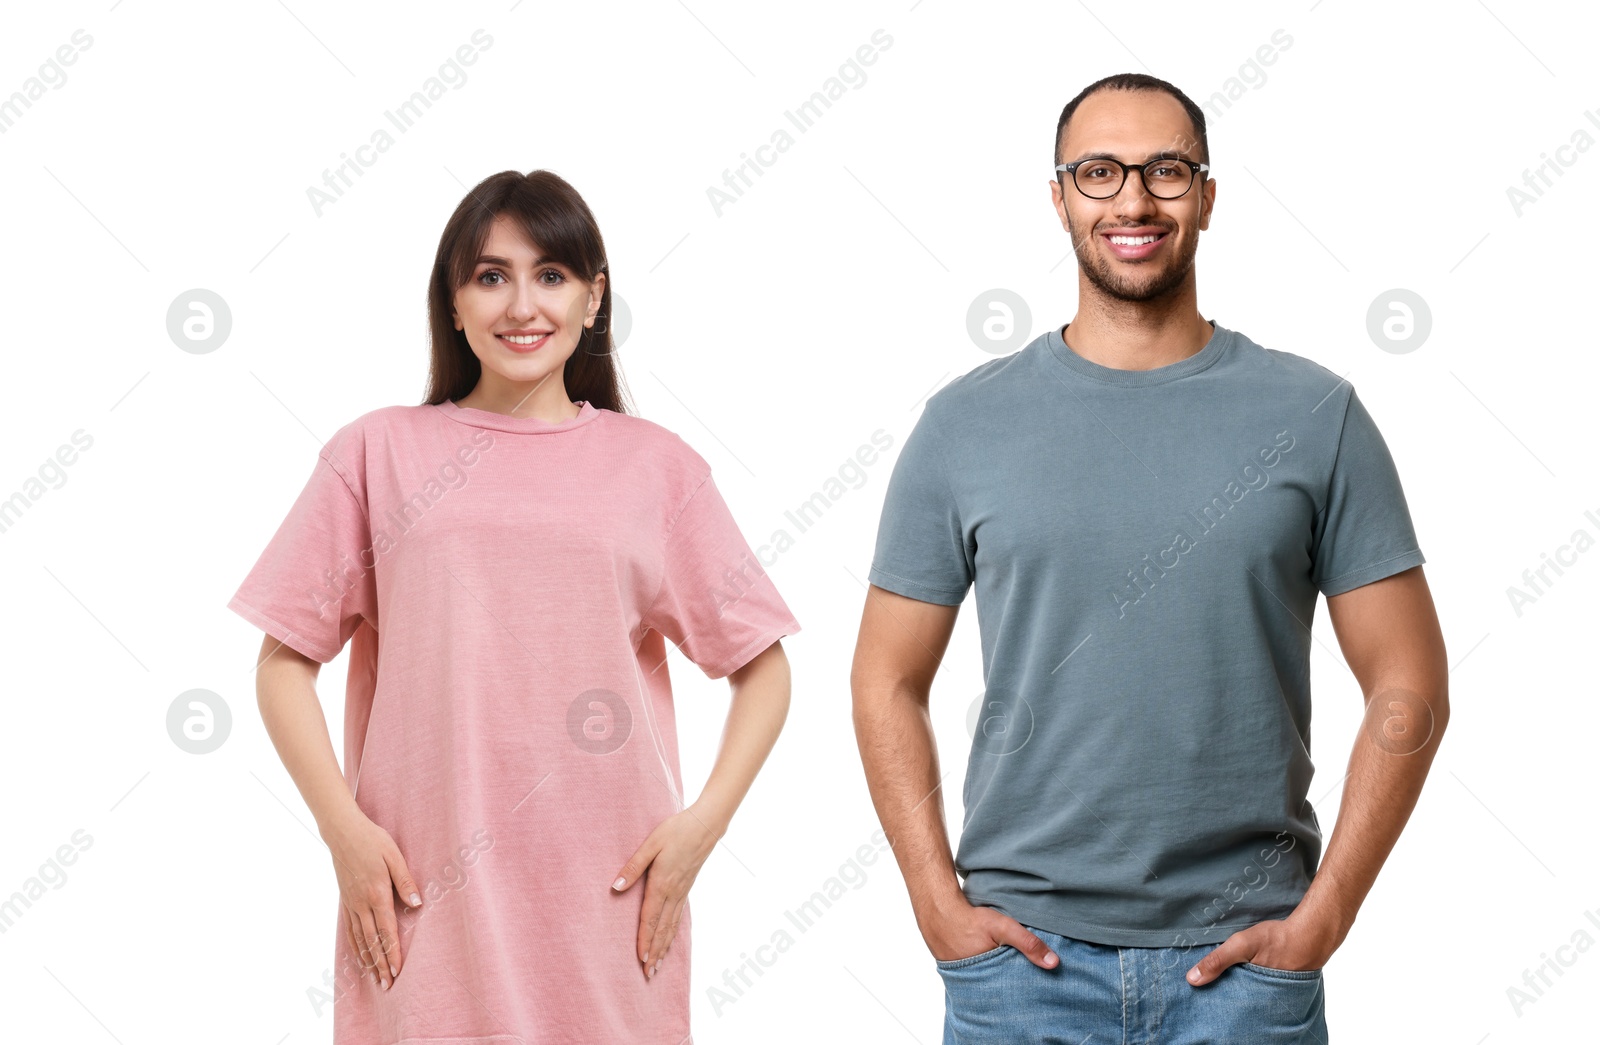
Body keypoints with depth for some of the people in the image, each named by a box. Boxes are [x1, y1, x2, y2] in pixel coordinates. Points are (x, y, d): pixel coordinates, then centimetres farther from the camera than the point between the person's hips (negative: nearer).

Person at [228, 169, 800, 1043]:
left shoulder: (655, 466, 8)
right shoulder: (378, 452, 7)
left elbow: (762, 666, 12)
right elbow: (284, 663, 7)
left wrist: (704, 821, -1)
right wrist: (344, 828, -4)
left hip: (607, 897, 1)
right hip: (428, 899, 0)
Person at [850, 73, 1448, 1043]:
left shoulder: (1316, 416, 1)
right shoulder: (966, 422, 2)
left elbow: (1409, 689, 1)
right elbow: (888, 682, 6)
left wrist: (1321, 918, -5)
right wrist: (940, 903, -3)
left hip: (1244, 958, 0)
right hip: (1023, 954, 1)